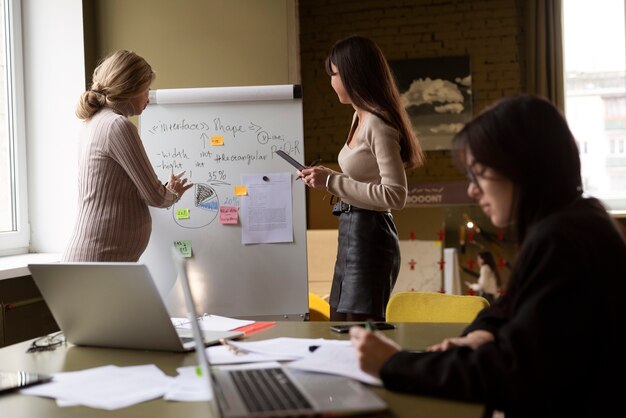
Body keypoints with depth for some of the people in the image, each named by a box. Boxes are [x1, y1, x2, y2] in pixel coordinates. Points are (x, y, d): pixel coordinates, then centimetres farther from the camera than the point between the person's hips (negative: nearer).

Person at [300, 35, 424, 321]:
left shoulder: (378, 125, -17)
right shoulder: (360, 118, 11)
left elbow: (395, 196, -23)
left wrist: (332, 181, -20)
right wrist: (325, 179, 10)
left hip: (369, 235, -10)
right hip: (352, 233, 10)